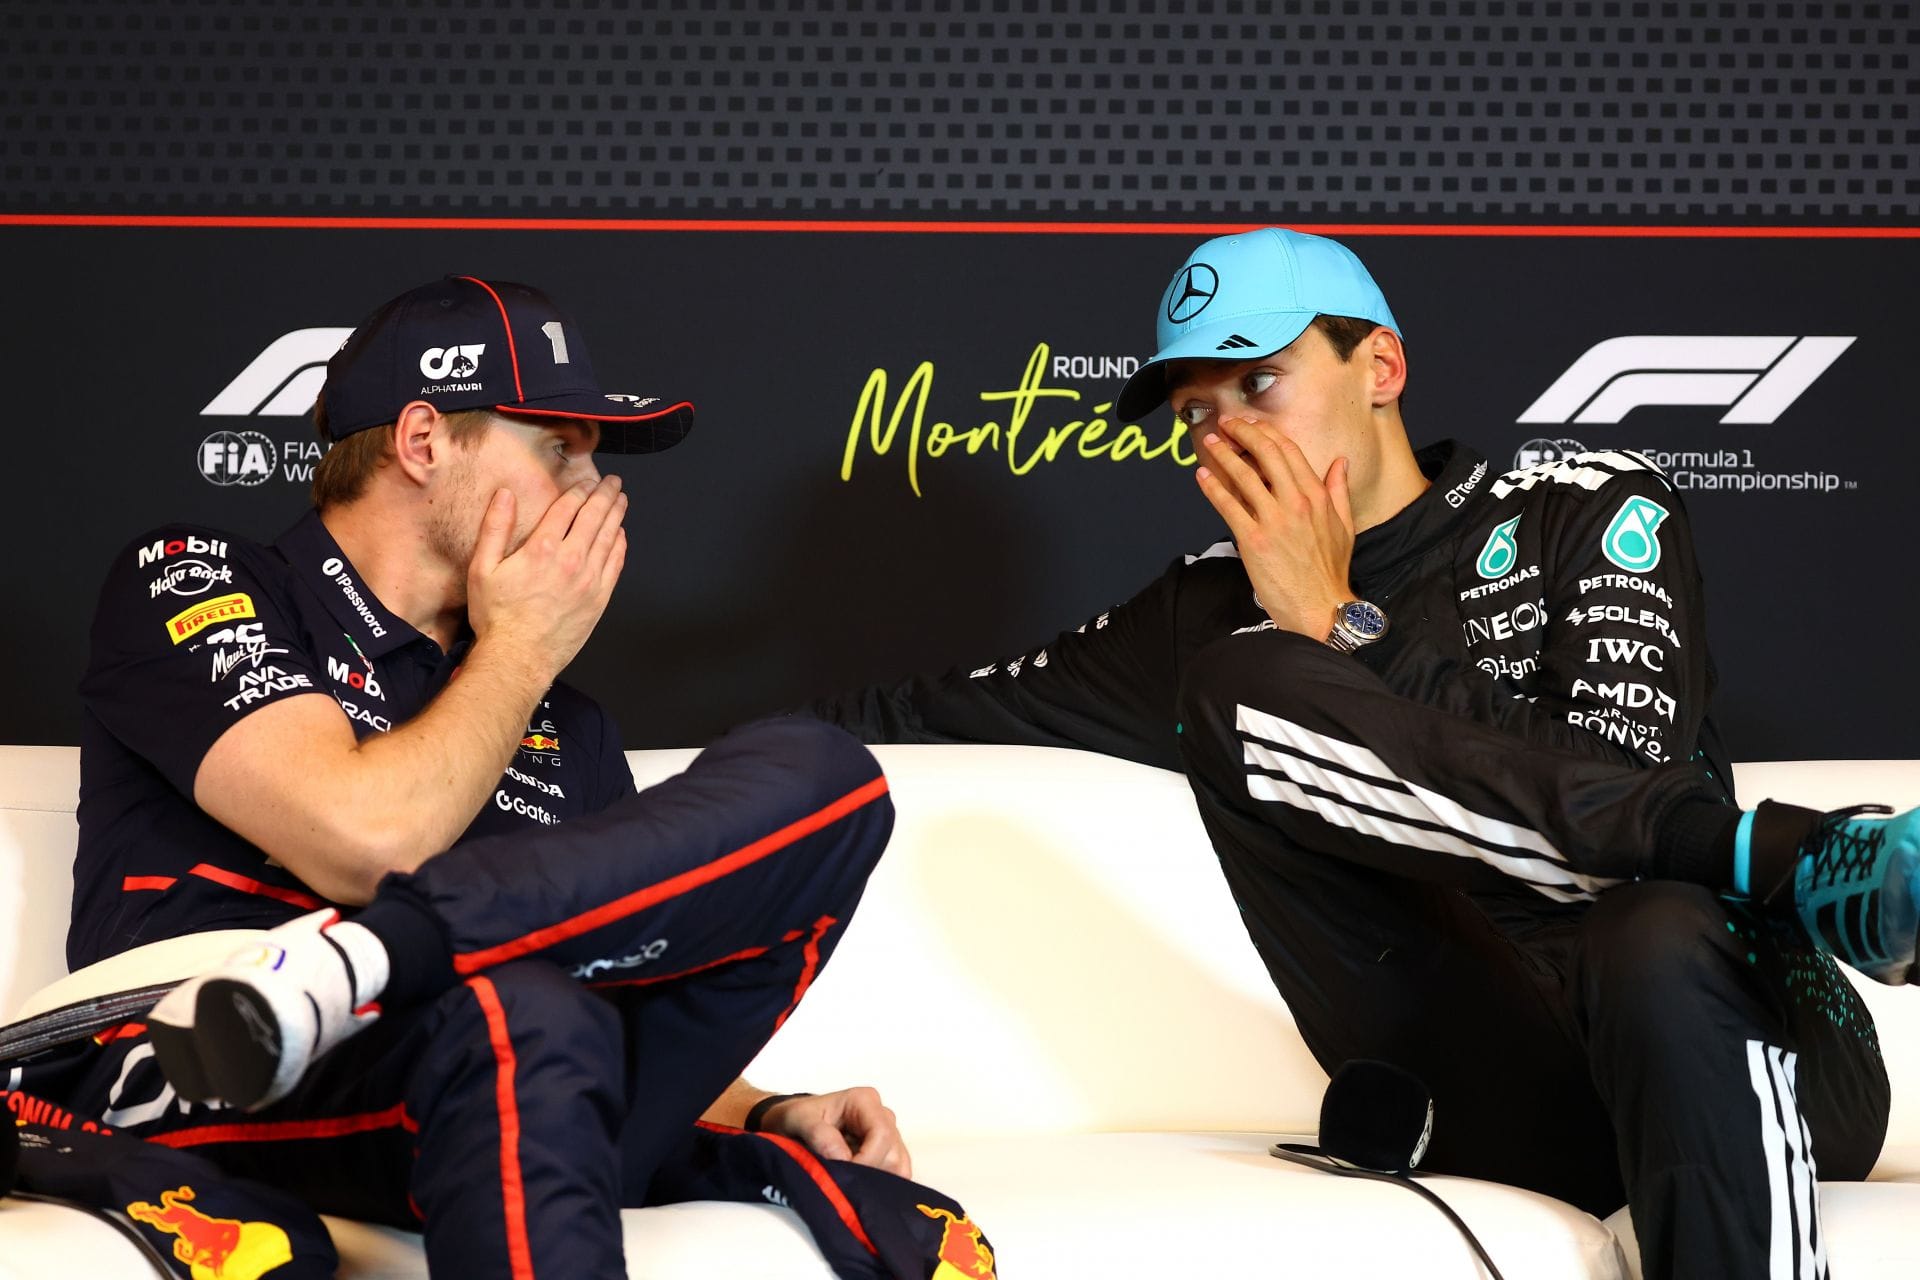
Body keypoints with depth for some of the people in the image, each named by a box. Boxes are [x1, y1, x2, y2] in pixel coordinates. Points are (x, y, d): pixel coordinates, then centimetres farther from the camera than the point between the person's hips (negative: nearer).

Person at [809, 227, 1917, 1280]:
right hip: (1511, 1113, 3)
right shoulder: (1219, 612, 24)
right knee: (1235, 686, -15)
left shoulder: (1587, 510, 13)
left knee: (1658, 940, -41)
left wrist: (1343, 632, 2)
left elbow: (1616, 781, -4)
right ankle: (1778, 859, -28)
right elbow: (948, 710, 30)